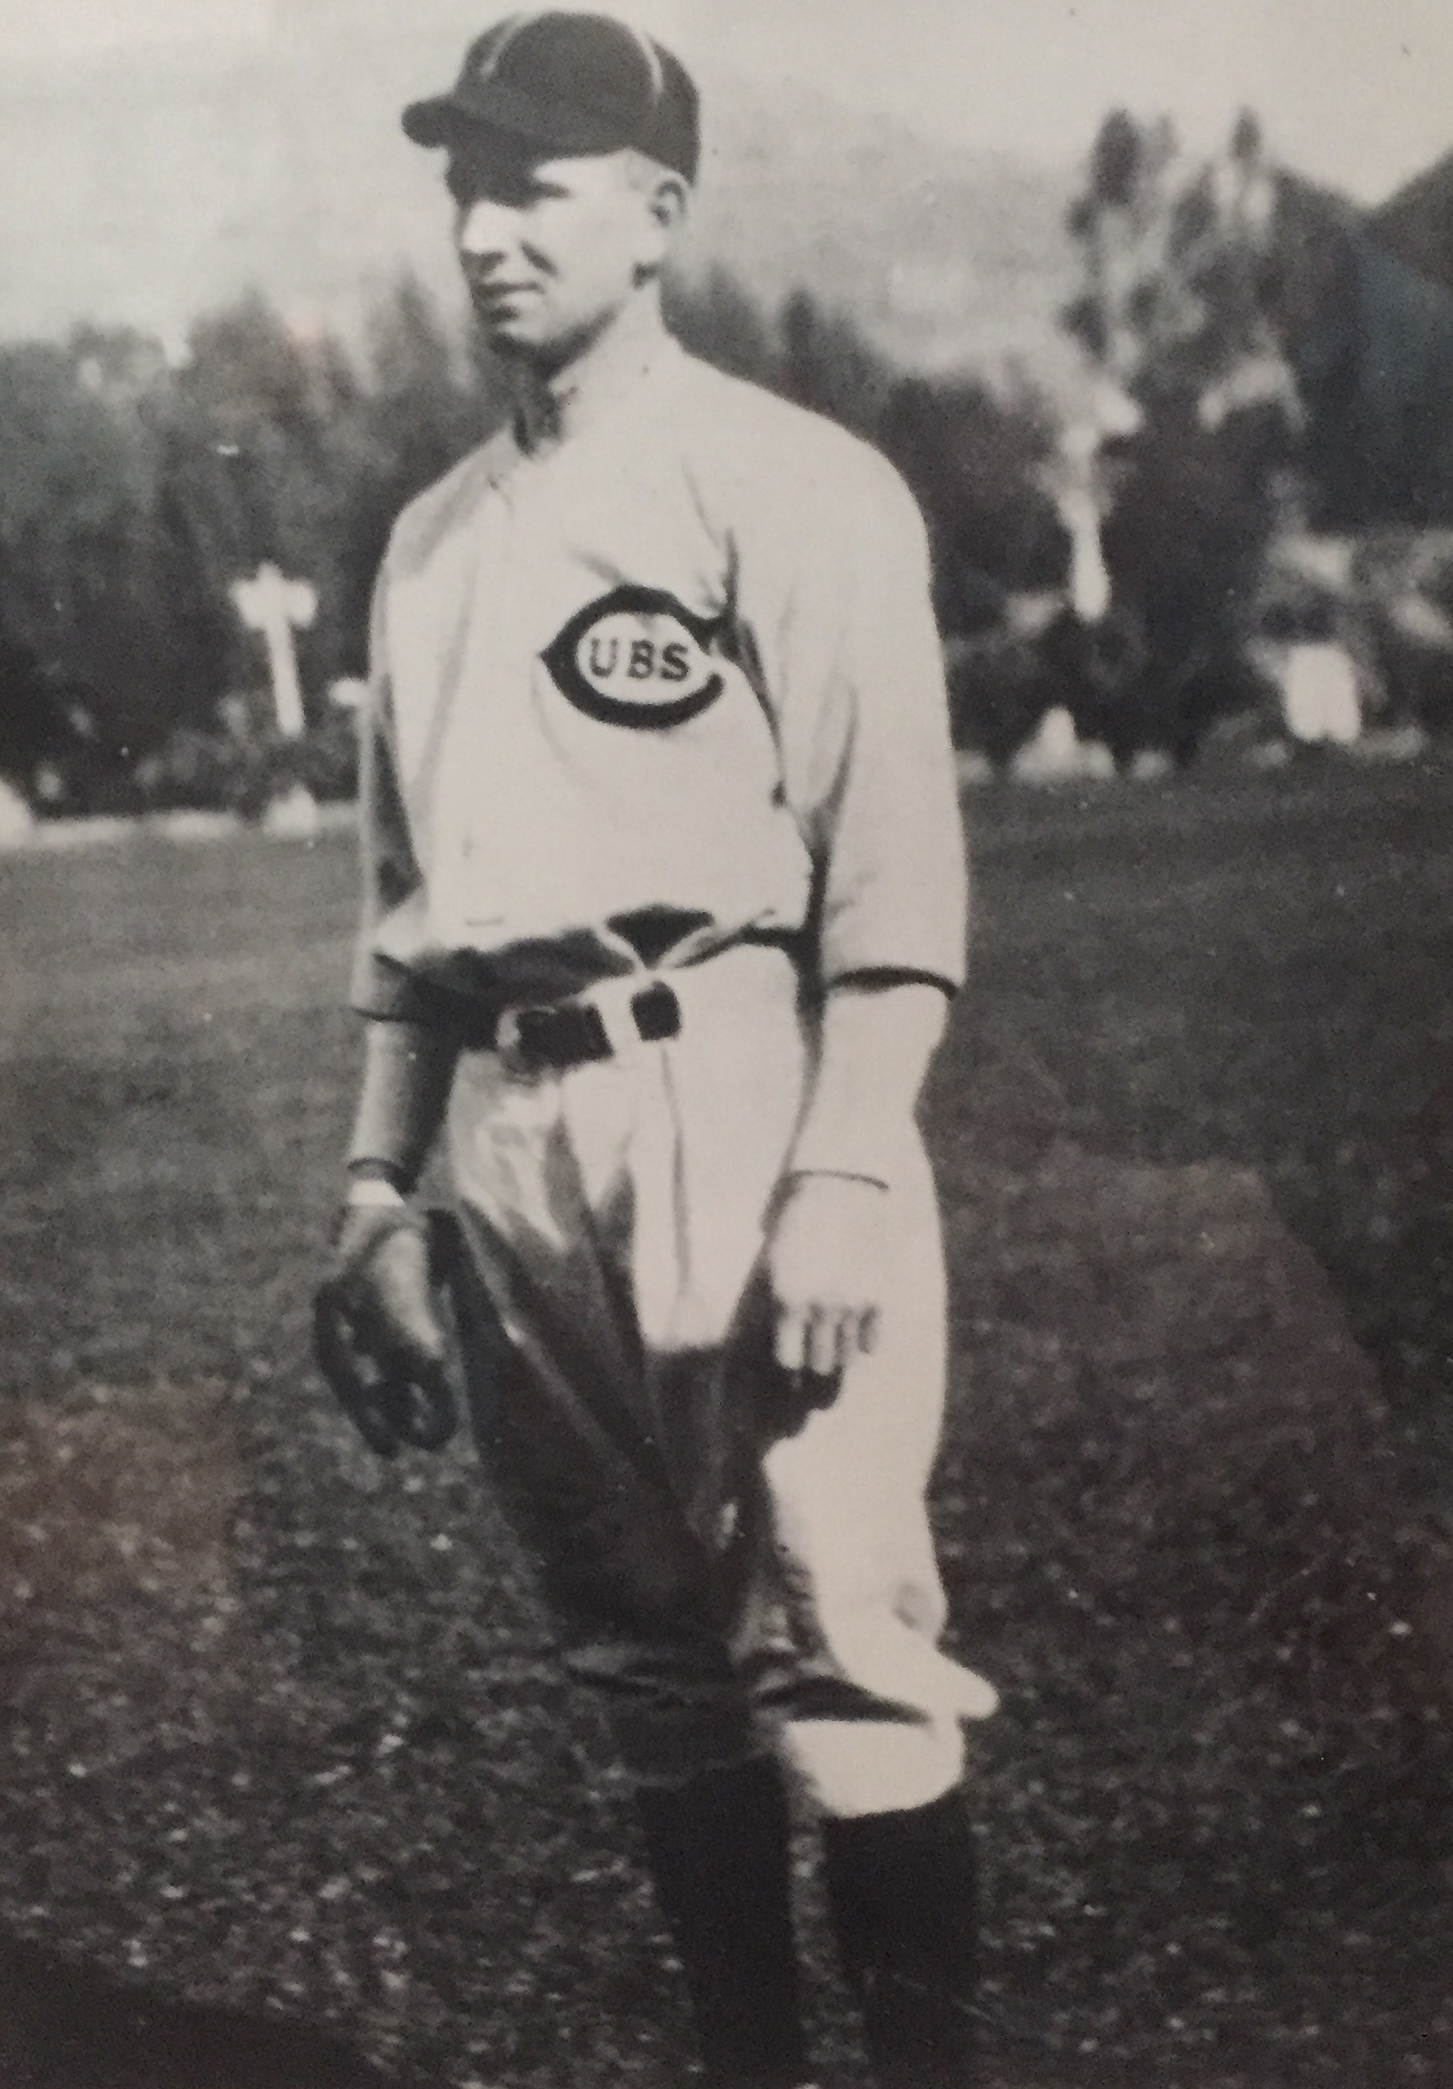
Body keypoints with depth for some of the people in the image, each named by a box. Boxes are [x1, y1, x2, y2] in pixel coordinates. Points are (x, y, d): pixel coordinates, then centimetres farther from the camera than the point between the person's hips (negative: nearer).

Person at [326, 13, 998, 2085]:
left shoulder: (787, 486, -2)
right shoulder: (434, 535, 19)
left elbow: (892, 866, -10)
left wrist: (844, 1179, -19)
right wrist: (379, 1179, 16)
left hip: (733, 1096, -6)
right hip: (514, 1140, 7)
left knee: (834, 1645, -7)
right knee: (644, 1660, 12)